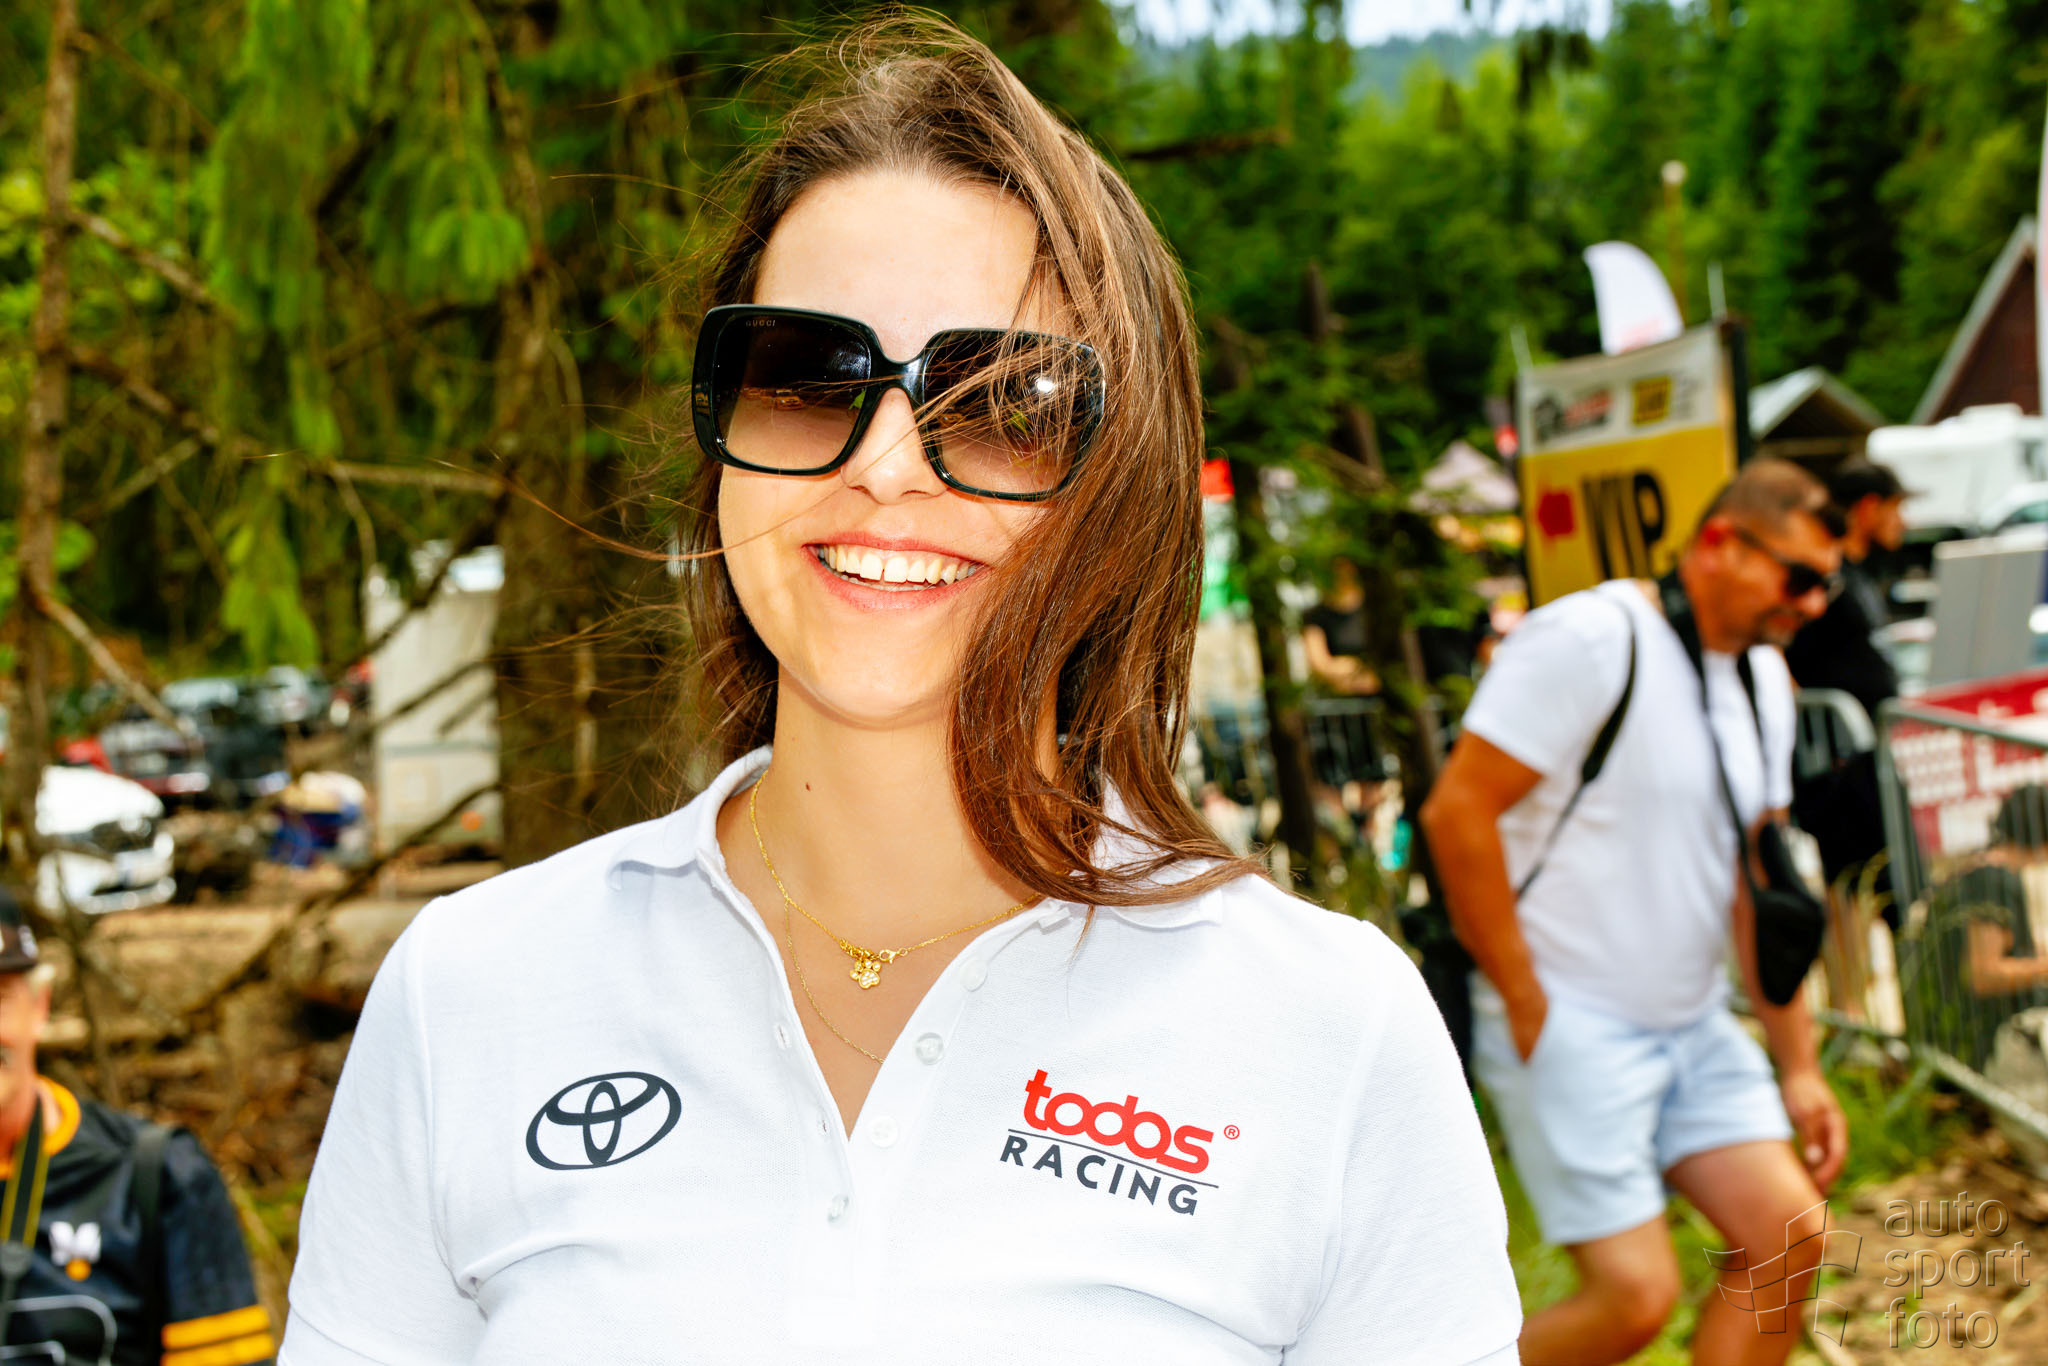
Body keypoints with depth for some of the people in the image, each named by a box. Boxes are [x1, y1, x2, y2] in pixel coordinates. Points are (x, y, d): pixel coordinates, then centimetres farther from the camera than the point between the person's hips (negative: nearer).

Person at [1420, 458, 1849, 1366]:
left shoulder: (1763, 678, 11)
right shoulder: (1590, 638, -16)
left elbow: (1758, 882, 15)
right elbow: (1458, 812, -19)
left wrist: (1799, 1066, 12)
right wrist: (1527, 1009, -16)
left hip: (1696, 1024, 8)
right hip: (1570, 1028, -8)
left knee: (1790, 1238, -2)